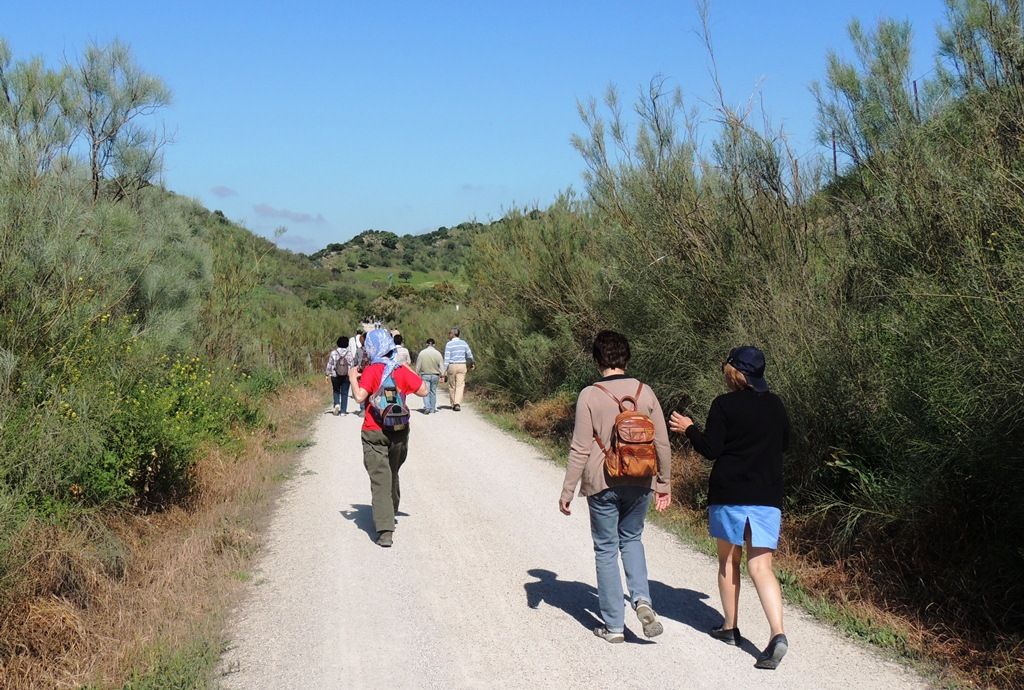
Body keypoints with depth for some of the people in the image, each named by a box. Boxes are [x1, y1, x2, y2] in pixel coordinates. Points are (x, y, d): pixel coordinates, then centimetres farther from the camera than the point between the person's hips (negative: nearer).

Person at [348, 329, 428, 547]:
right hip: (399, 431, 5)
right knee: (392, 475, 25)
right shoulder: (403, 371, 1)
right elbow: (423, 391, 2)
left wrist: (353, 379, -4)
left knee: (380, 480, -6)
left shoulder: (371, 371, -11)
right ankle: (390, 514, 41)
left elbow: (360, 396, -21)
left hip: (375, 433, -4)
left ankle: (385, 531, -16)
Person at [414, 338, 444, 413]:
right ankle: (432, 409, 13)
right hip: (435, 375, 1)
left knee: (426, 391, -1)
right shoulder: (438, 353, -4)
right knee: (433, 392, 11)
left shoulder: (422, 353, -5)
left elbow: (418, 366, -1)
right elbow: (441, 366, -4)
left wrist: (417, 374, 10)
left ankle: (427, 407, -18)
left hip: (425, 375, -1)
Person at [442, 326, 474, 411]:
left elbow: (447, 359, -11)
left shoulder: (449, 344, -8)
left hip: (452, 366, -2)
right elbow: (470, 356, 10)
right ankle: (457, 404, -17)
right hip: (462, 366, 2)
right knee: (460, 386, -1)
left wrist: (445, 371, -8)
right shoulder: (464, 343, 3)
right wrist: (470, 364, 30)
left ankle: (453, 404, 19)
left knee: (452, 386, 13)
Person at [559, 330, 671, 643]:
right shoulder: (645, 393, -1)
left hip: (603, 485, -3)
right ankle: (642, 599, 3)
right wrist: (663, 484, 16)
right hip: (640, 484, 3)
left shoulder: (590, 396, -11)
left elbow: (581, 450, -10)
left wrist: (567, 492, -2)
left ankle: (614, 625, 15)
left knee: (606, 549, 10)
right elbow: (662, 444, 4)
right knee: (631, 539, 24)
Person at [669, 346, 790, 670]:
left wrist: (689, 429, 6)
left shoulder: (724, 405, -8)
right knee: (761, 567, 1)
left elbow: (710, 449, -10)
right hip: (768, 496, 3)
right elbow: (784, 444, 18)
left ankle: (730, 627, 25)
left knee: (728, 560, 15)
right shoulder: (775, 404, 6)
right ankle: (778, 633, -17)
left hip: (729, 494, -3)